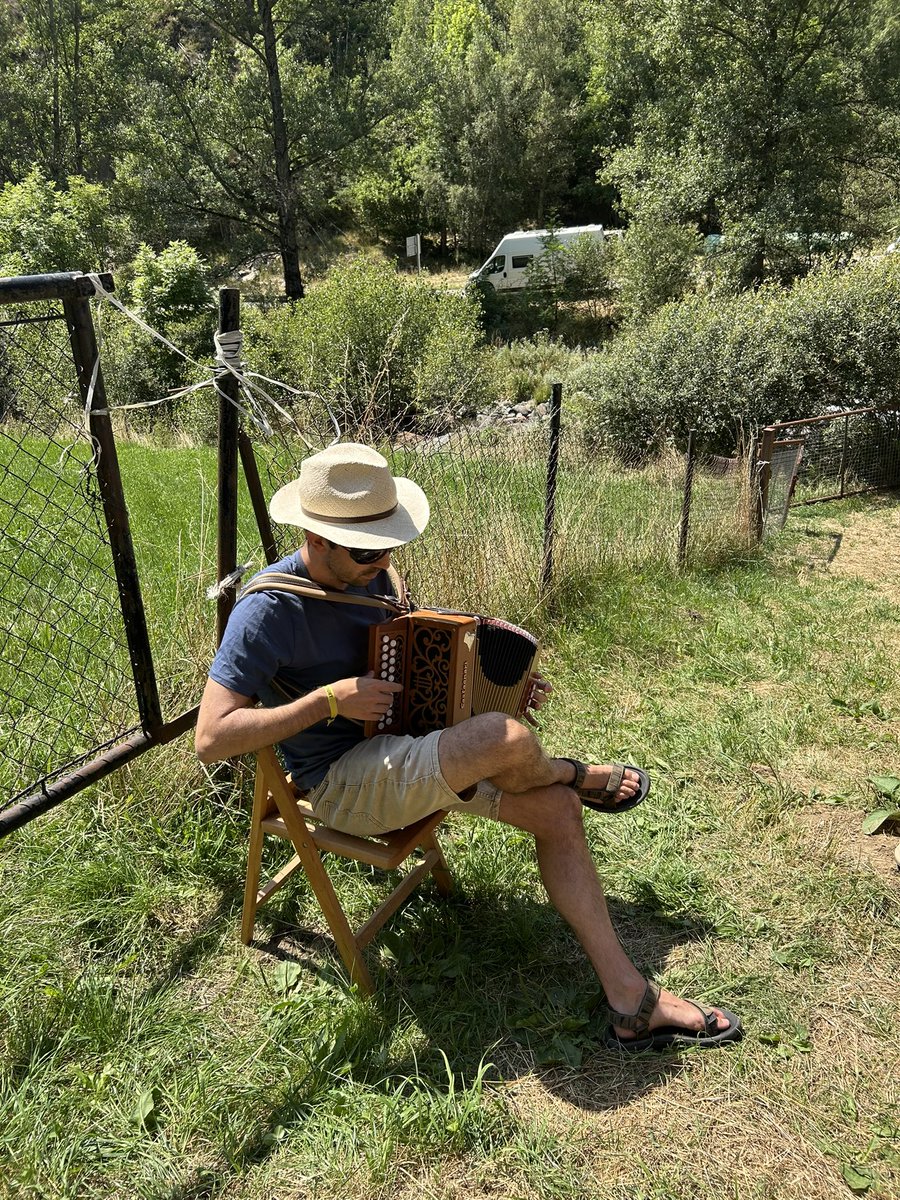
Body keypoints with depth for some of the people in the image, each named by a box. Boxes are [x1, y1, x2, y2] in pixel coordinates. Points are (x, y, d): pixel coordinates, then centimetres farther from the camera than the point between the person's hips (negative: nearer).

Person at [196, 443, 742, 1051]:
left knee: (559, 809, -6)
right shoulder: (269, 608, -21)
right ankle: (573, 772, 10)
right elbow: (212, 738, -24)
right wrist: (330, 699, -27)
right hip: (343, 783, -8)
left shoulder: (369, 573, 3)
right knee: (509, 740, -30)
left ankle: (632, 1002, 1)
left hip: (403, 746, 8)